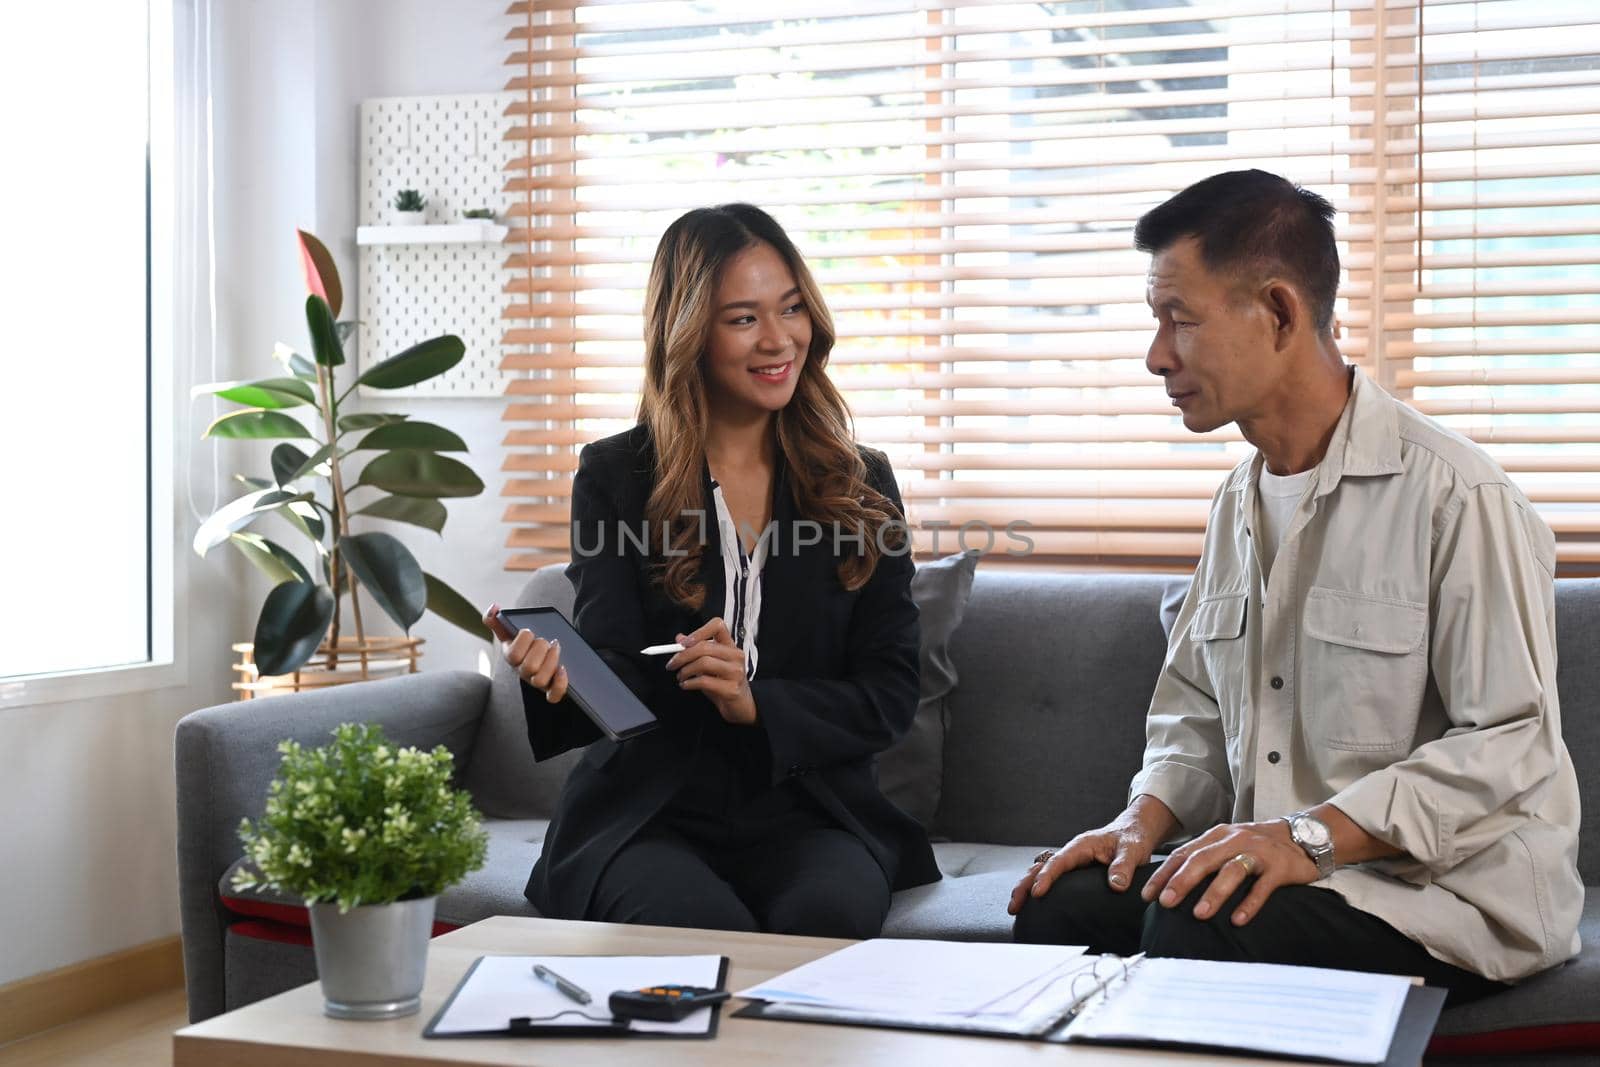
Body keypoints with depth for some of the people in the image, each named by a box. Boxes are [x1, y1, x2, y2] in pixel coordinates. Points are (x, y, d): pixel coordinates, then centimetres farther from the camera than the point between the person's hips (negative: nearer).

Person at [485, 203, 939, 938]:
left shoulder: (861, 485, 8)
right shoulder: (614, 477, 5)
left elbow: (889, 696, 3)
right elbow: (617, 677, -6)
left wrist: (754, 703, -15)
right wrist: (564, 674, -31)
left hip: (807, 814, 2)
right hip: (648, 814, -1)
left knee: (829, 914, -31)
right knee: (704, 930, -33)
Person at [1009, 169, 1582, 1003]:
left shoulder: (1454, 494, -13)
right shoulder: (1238, 501, 14)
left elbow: (1510, 746, -18)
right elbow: (1194, 707, 20)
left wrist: (1313, 836, -27)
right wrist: (1145, 820, -1)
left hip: (1454, 893, -7)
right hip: (1287, 871, 7)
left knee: (1197, 926, -32)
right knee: (1062, 901, -18)